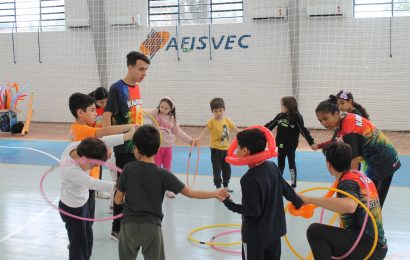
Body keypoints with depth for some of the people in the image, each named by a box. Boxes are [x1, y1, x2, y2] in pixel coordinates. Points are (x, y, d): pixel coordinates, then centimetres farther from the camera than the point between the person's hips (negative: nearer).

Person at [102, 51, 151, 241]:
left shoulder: (137, 88, 8)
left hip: (138, 146, 7)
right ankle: (116, 229, 14)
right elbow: (106, 116, -18)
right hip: (124, 147, -7)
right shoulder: (117, 88, -15)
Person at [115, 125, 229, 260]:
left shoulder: (128, 169, -7)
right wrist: (215, 194, 7)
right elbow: (189, 193, -5)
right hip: (152, 226, 0)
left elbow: (118, 200, -2)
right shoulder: (162, 174, -9)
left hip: (129, 225, 1)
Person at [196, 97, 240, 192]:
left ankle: (226, 186, 30)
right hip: (216, 149, -5)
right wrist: (198, 138, -38)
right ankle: (218, 186, 12)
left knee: (227, 168, 15)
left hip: (226, 148, 5)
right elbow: (205, 131, -23)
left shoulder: (227, 120, 2)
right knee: (217, 169, 1)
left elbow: (236, 129, 12)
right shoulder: (212, 121, -13)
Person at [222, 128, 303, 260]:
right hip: (275, 229, 7)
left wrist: (228, 204, -14)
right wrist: (299, 202, 26)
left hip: (255, 235, -7)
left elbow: (253, 212, -23)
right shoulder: (272, 166, -4)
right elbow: (286, 189, 8)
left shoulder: (249, 179, -26)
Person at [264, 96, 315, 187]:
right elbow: (270, 125, 9)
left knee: (291, 164, 7)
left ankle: (293, 184, 17)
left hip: (291, 146, -5)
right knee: (280, 164, 15)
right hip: (281, 145, 5)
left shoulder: (297, 117, -15)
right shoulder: (280, 116, 0)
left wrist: (311, 142, -24)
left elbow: (304, 130, -18)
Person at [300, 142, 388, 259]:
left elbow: (350, 206, -40)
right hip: (378, 245, 9)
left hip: (367, 245, -9)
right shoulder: (360, 176, 9)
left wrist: (310, 199, -37)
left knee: (314, 231, -17)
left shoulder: (348, 182, -16)